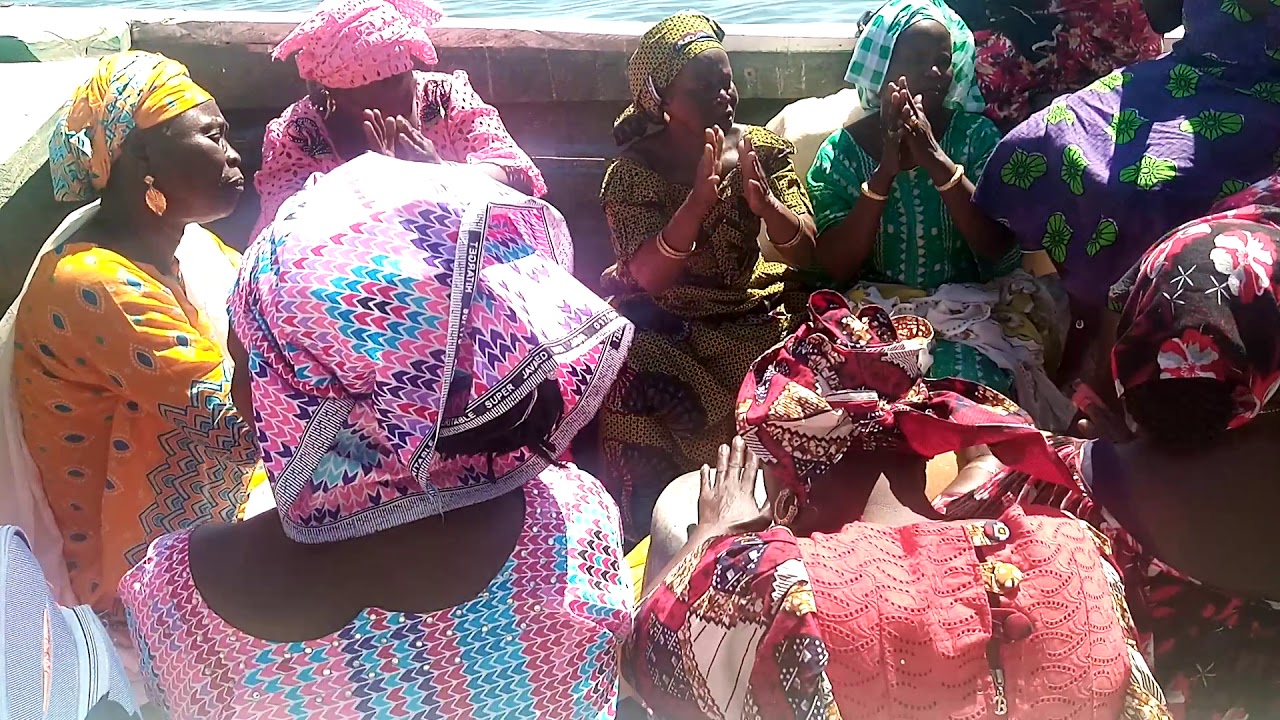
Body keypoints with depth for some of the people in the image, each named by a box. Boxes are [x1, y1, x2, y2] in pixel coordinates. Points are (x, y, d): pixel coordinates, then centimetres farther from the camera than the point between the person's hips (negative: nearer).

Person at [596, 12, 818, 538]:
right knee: (635, 391, -25)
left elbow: (804, 253, -8)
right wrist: (699, 198, -34)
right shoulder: (632, 172, -9)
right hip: (667, 327, -2)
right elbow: (649, 276, -21)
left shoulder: (764, 150, -1)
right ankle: (650, 529, -2)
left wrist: (762, 201, -28)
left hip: (753, 315, 3)